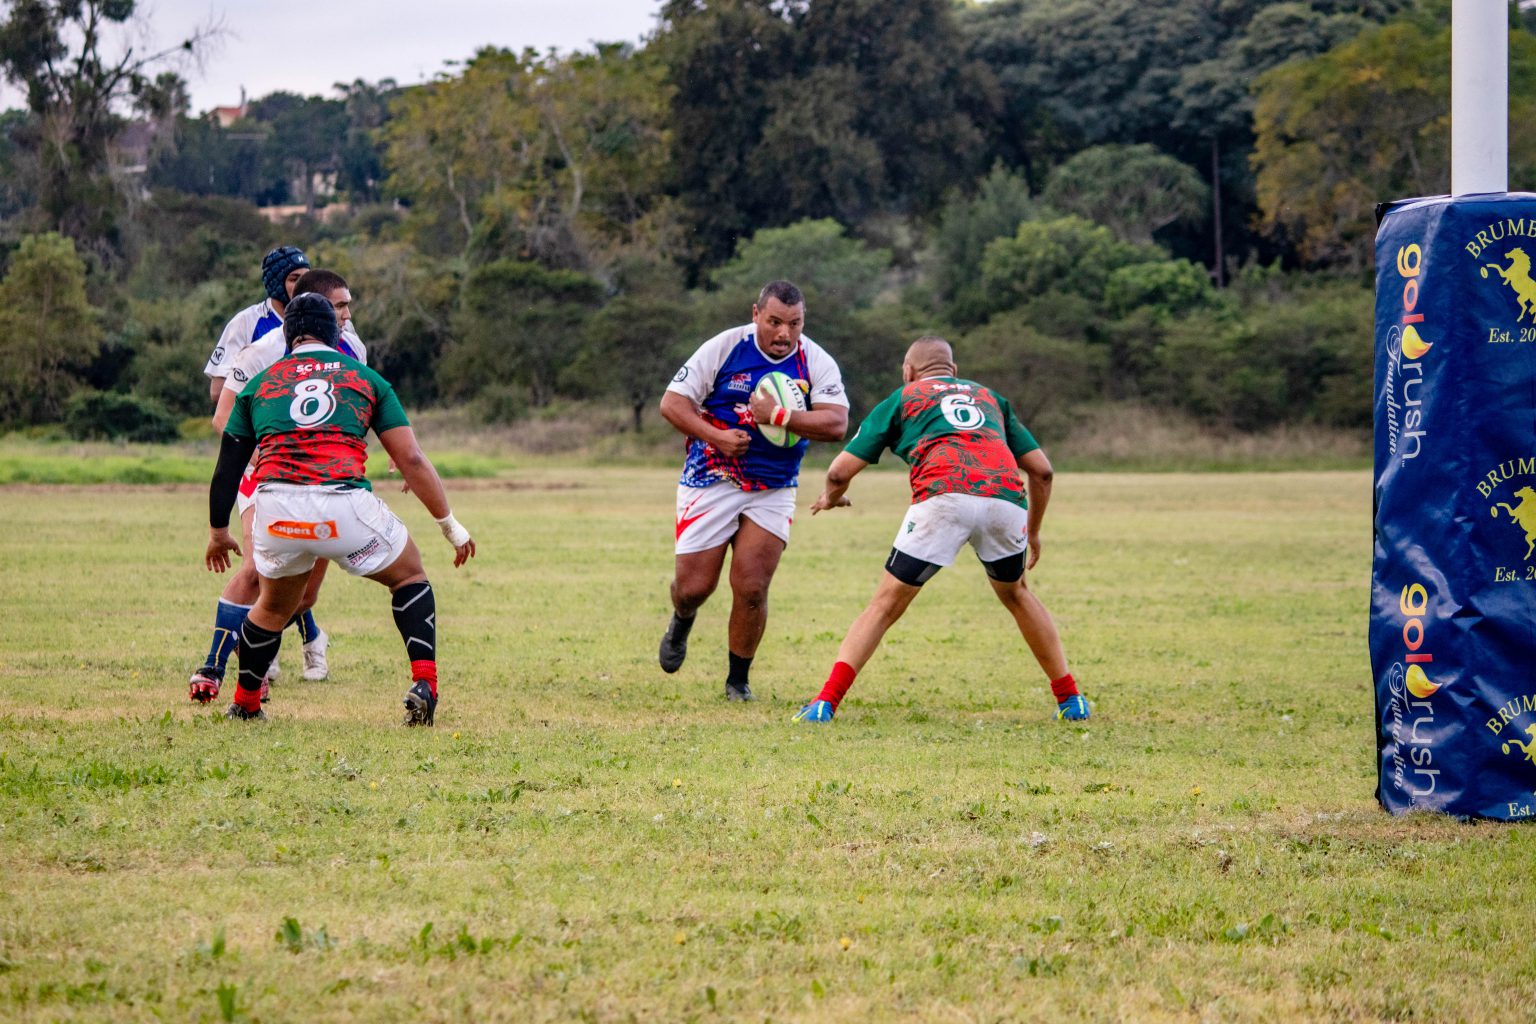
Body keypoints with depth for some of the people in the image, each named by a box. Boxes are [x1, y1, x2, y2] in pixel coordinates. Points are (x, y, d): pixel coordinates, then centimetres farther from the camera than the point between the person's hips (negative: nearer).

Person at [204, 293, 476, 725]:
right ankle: (424, 684, 4)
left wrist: (218, 533, 37)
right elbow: (411, 459, 11)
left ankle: (244, 704, 37)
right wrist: (450, 524, 18)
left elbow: (227, 470, 23)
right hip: (345, 505, -2)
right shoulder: (365, 379, 17)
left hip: (276, 508, 2)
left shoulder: (260, 384, 21)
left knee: (274, 607, 29)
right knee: (409, 576, 22)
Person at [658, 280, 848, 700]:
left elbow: (836, 424, -19)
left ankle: (738, 679, 13)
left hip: (772, 492, 1)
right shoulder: (724, 347, -10)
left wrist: (779, 416, -30)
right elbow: (672, 402, -8)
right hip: (710, 483, -1)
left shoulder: (817, 363, -7)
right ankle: (681, 622, 37)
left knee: (751, 590, -8)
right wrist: (716, 436, -22)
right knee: (693, 587, -1)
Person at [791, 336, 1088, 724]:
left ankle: (825, 703, -7)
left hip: (944, 496, -3)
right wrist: (1033, 532, 41)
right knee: (1015, 595, 28)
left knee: (885, 604, 5)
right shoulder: (989, 397, 34)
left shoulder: (901, 398, 25)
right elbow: (1041, 469, 28)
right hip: (1006, 495, 3)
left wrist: (831, 497, 43)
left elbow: (840, 471, 21)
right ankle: (1071, 699, 29)